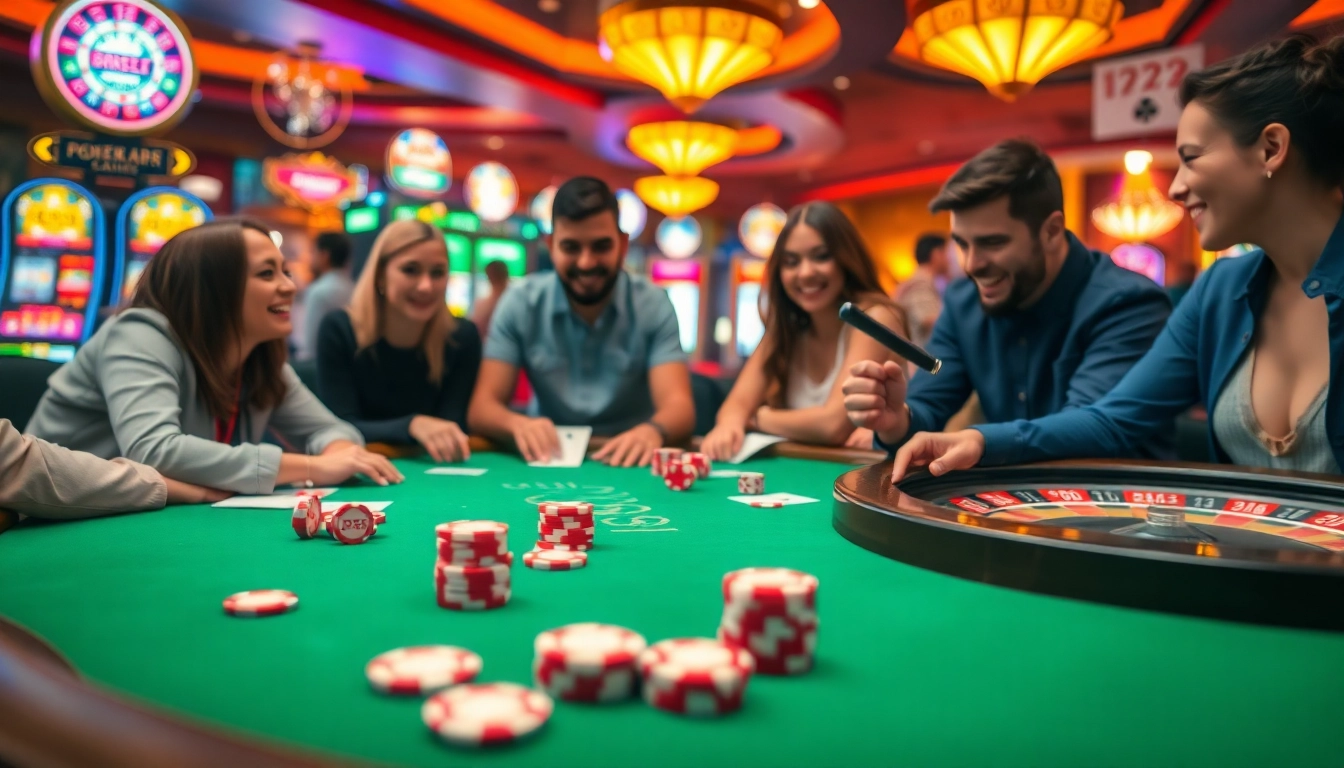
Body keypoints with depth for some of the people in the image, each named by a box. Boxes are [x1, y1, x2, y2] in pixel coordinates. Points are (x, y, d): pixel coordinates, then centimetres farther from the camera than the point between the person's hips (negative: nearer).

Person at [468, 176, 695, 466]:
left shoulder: (653, 306, -6)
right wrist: (518, 424, -33)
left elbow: (678, 406, -17)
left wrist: (653, 431, -40)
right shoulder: (520, 304, -4)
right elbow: (482, 408, -9)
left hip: (631, 463, -1)